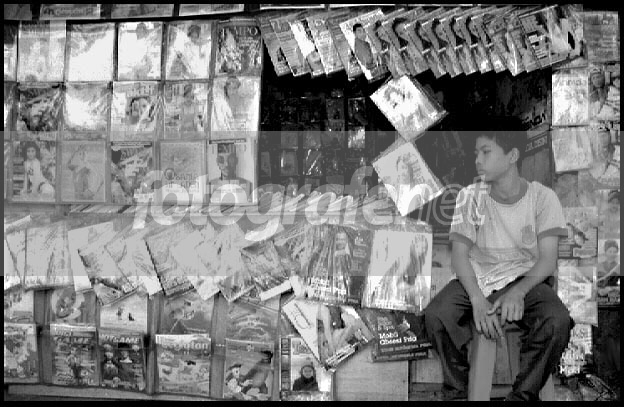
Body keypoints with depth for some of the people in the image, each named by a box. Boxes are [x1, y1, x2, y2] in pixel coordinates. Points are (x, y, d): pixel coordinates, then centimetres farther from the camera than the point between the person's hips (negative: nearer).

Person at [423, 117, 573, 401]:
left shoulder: (543, 197, -4)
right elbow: (459, 255, -6)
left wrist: (517, 292, -28)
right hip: (476, 279, 1)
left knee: (557, 321, -32)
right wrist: (477, 299, -24)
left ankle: (523, 394, -10)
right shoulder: (470, 196, -1)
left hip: (526, 280, -1)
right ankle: (456, 392, -5)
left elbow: (548, 259, -8)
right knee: (435, 315, -28)